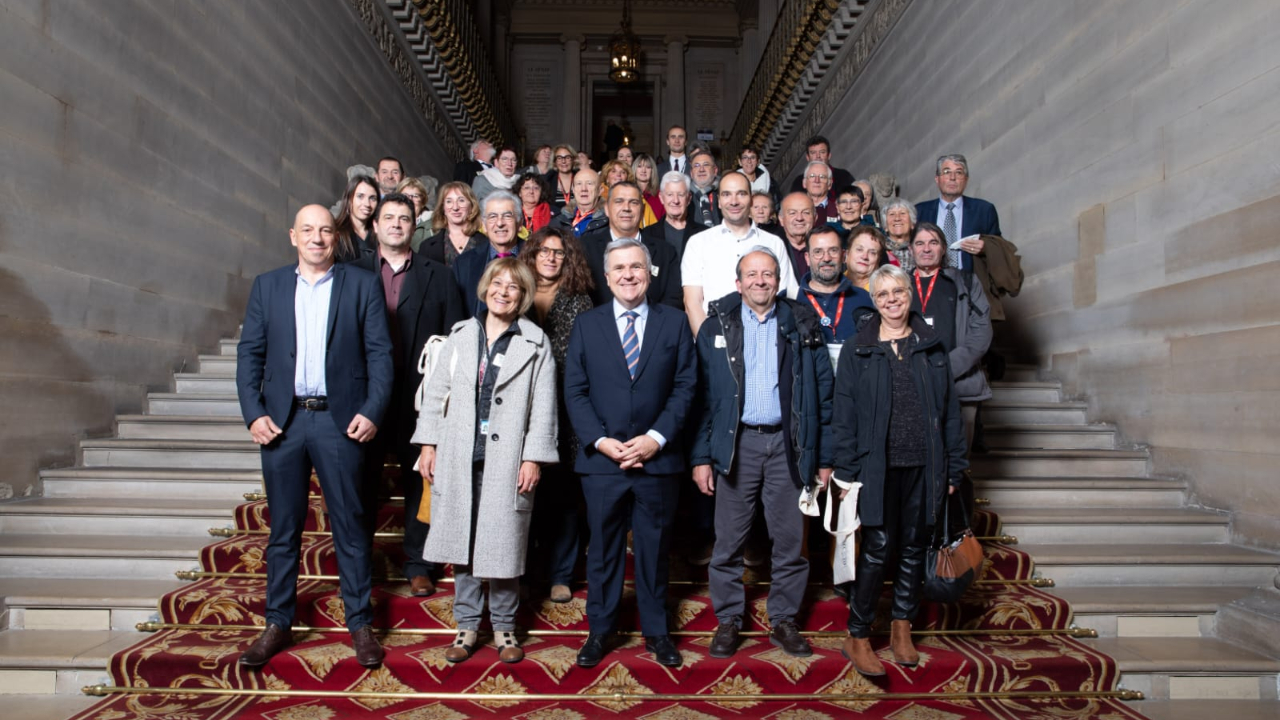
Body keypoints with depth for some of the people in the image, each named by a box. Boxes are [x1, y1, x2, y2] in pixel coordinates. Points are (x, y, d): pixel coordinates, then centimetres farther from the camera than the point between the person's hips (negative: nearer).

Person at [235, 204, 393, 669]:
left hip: (341, 421, -2)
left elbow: (379, 353, 0)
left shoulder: (361, 285, 4)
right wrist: (253, 414, -4)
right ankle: (277, 624, 22)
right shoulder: (267, 286, 10)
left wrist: (372, 411, -11)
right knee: (283, 527, 10)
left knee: (350, 526, 4)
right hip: (281, 420, 2)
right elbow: (249, 353, 7)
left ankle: (360, 623, 15)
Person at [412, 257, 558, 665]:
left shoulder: (535, 344, 1)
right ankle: (467, 624, 23)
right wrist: (427, 444, 5)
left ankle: (503, 626, 21)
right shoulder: (461, 336, 9)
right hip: (459, 457, 3)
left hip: (507, 460, -3)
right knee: (461, 542, 9)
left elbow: (543, 405, -3)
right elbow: (436, 391, 10)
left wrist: (533, 458, -9)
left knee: (503, 546, 3)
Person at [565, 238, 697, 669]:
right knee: (603, 549, 10)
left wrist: (657, 437, -11)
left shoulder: (675, 323, 4)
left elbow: (684, 387, 0)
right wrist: (600, 440, -11)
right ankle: (600, 631, 25)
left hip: (657, 458, 0)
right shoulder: (586, 326, 6)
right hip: (602, 459, 0)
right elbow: (575, 391, 2)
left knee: (654, 549, 11)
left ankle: (656, 631, 26)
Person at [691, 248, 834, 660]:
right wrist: (700, 456, -4)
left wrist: (824, 457, 2)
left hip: (787, 444, 1)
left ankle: (784, 621, 22)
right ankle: (728, 621, 20)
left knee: (790, 540, 7)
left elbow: (822, 394, 5)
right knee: (729, 541, 5)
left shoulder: (803, 325, 5)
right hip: (737, 444, 0)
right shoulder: (717, 326, 5)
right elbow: (702, 393, 2)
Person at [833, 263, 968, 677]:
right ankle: (857, 638, 8)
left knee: (914, 548, 11)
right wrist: (847, 472, -7)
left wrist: (953, 467, 4)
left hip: (923, 467, 3)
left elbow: (949, 409, 9)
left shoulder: (931, 347, 8)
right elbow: (844, 415, -1)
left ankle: (902, 628, 28)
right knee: (878, 550, -5)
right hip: (878, 468, -3)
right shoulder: (858, 351, 1)